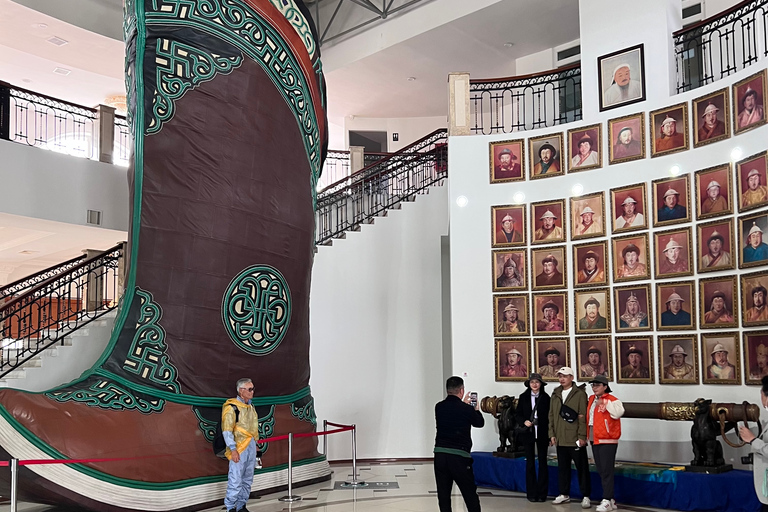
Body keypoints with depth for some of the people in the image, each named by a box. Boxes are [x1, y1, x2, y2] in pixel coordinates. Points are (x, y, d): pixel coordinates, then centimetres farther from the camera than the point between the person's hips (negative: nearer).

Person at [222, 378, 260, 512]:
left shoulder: (251, 407, 14)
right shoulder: (231, 407, -10)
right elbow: (227, 431, -13)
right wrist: (233, 449, -18)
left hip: (251, 446, 8)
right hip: (239, 447, -8)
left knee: (248, 479, 12)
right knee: (235, 479, -9)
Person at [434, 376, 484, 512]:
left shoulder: (439, 407, 2)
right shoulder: (467, 409, -9)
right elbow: (480, 423, 11)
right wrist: (476, 410, 29)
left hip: (440, 454, 4)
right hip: (459, 456, -3)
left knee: (443, 495, 9)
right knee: (470, 494, 8)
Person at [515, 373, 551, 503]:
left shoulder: (545, 397, 1)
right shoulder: (523, 397, 3)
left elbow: (549, 416, 1)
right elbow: (517, 414, 5)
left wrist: (550, 434, -6)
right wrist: (524, 421, -15)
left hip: (542, 434, 0)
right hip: (528, 433, 0)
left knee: (542, 462, 5)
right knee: (530, 463, 4)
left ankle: (542, 493, 12)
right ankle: (531, 493, 9)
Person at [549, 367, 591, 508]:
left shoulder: (580, 394, -5)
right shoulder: (555, 395, 12)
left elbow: (583, 417, -10)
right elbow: (551, 415, 13)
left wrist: (582, 436, -14)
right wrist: (552, 434, 6)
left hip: (575, 439, -5)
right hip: (560, 439, 6)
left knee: (582, 468, 1)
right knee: (563, 467, 13)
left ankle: (586, 496, 9)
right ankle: (564, 494, 23)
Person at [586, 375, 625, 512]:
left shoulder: (612, 400, -10)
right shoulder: (591, 399, 13)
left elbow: (618, 413, -28)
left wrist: (605, 403, -34)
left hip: (607, 441, -8)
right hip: (595, 440, 8)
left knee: (606, 471, -7)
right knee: (601, 471, 12)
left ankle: (607, 501, -4)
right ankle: (611, 500, 20)